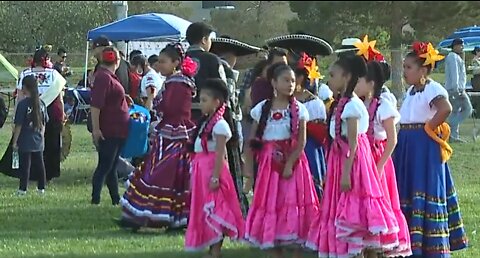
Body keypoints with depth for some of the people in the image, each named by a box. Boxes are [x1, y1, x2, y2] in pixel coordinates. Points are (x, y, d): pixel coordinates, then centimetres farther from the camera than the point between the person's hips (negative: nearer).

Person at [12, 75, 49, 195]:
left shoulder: (23, 104, -15)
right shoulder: (41, 103, 2)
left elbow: (18, 125, -14)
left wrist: (15, 141, -8)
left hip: (25, 142, -5)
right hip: (38, 142, 5)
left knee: (24, 165, 0)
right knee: (39, 165, 12)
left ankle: (23, 189, 2)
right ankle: (41, 188, 18)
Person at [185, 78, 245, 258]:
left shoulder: (219, 125, -14)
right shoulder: (206, 122, 14)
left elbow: (220, 154, -19)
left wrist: (215, 177, -23)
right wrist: (194, 174, 17)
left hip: (212, 169, -10)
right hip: (202, 169, 10)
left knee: (214, 209, -7)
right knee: (205, 209, 12)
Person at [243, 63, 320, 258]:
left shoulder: (298, 109, -1)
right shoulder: (262, 109, 4)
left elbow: (301, 142, -7)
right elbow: (252, 142, 5)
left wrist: (289, 164, -17)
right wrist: (249, 170, -1)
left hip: (292, 162, -2)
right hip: (269, 164, 2)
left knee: (294, 205, -3)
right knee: (270, 207, 3)